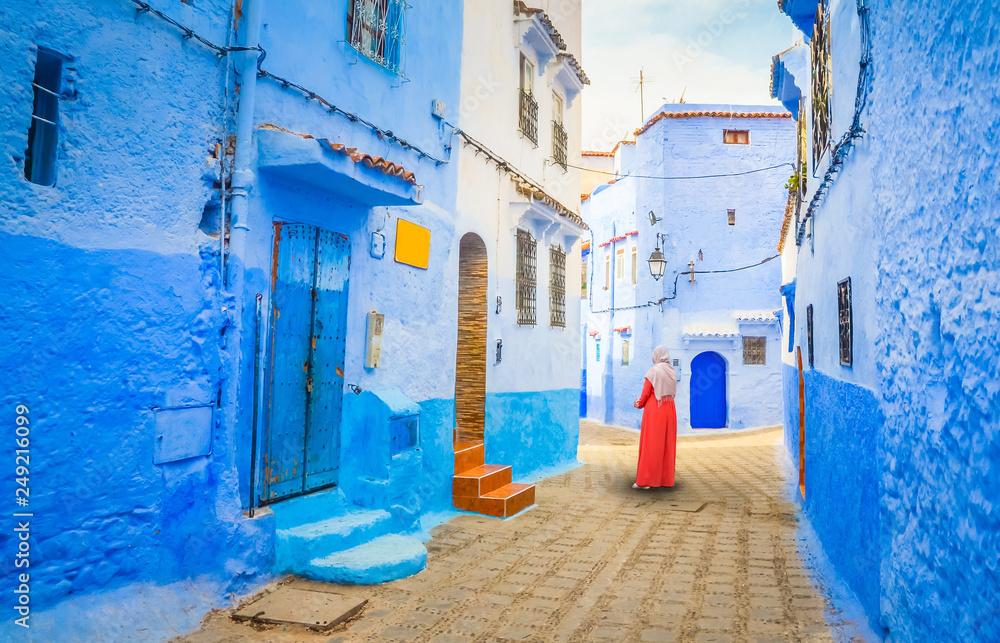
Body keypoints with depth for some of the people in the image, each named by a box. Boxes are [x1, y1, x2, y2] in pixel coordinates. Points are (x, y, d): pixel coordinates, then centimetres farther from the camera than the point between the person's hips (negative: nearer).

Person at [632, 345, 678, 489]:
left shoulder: (653, 371, -11)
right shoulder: (672, 372, 7)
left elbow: (646, 393, -11)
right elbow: (670, 393, 13)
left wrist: (639, 404, 11)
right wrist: (642, 401, 15)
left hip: (654, 409, -6)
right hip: (669, 409, 6)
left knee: (650, 444, -2)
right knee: (667, 444, 11)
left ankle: (645, 480, 0)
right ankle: (666, 478, 16)